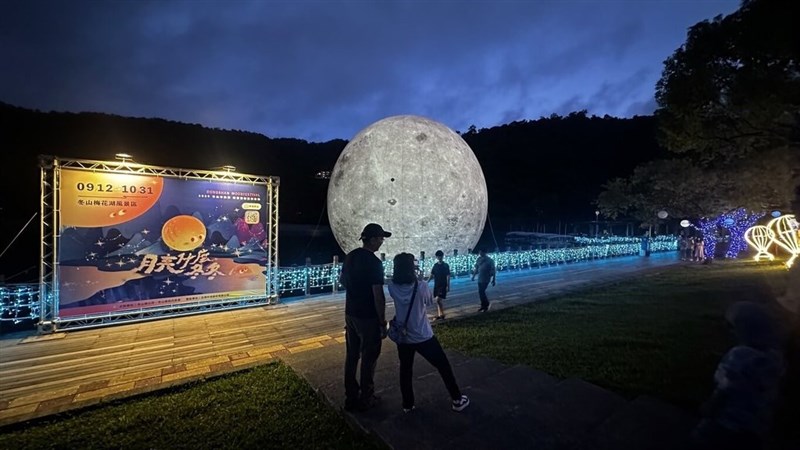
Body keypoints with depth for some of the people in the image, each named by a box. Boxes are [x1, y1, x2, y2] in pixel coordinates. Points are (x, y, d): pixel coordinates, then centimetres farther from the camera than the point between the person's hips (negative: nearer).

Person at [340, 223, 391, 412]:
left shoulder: (350, 257, 4)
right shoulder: (374, 262, -20)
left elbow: (343, 282, 17)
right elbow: (378, 295, -21)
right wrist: (383, 322, -14)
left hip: (350, 314, 8)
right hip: (368, 317, -7)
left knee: (351, 356, 16)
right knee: (368, 358, 8)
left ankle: (350, 398, 28)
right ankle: (365, 399, 21)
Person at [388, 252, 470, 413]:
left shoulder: (392, 287, -13)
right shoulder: (421, 286, -21)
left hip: (402, 336, 3)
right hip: (423, 337, -3)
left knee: (405, 370, 20)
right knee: (444, 366, 15)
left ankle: (407, 405, 31)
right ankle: (457, 400, 28)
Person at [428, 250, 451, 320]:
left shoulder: (445, 265, -6)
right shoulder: (435, 265, 7)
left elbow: (448, 276, -8)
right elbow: (432, 275, 10)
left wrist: (448, 286, -13)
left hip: (443, 285, -5)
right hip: (436, 285, 5)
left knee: (438, 300, -13)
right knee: (438, 300, 10)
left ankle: (442, 314, -1)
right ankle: (438, 315, 17)